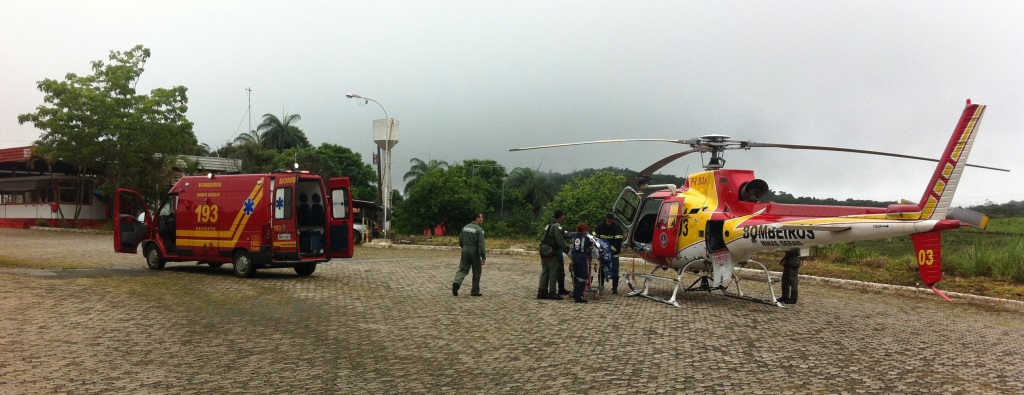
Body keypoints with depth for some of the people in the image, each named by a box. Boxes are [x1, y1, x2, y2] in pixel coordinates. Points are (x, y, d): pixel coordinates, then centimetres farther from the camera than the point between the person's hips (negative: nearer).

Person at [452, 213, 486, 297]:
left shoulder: (465, 227, 8)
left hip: (465, 251, 5)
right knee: (476, 273, 7)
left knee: (462, 269, 5)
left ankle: (457, 283, -21)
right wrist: (483, 257, -15)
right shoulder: (479, 230, -11)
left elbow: (460, 241, 11)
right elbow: (481, 245, -17)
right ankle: (475, 291, 13)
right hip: (474, 252, -5)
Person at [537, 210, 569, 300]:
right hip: (551, 252, -9)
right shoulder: (557, 226, -12)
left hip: (544, 251, 9)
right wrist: (567, 250, -11)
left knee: (545, 272, 10)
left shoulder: (548, 225, 17)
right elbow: (560, 241, -19)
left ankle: (541, 292, 9)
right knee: (553, 272, -3)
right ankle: (552, 292, 0)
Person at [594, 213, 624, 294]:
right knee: (601, 270, 8)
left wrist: (612, 250, -27)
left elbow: (618, 241, -17)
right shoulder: (600, 226, -3)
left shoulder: (617, 228, -12)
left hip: (614, 253, -3)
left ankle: (615, 288, 5)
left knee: (614, 271, -2)